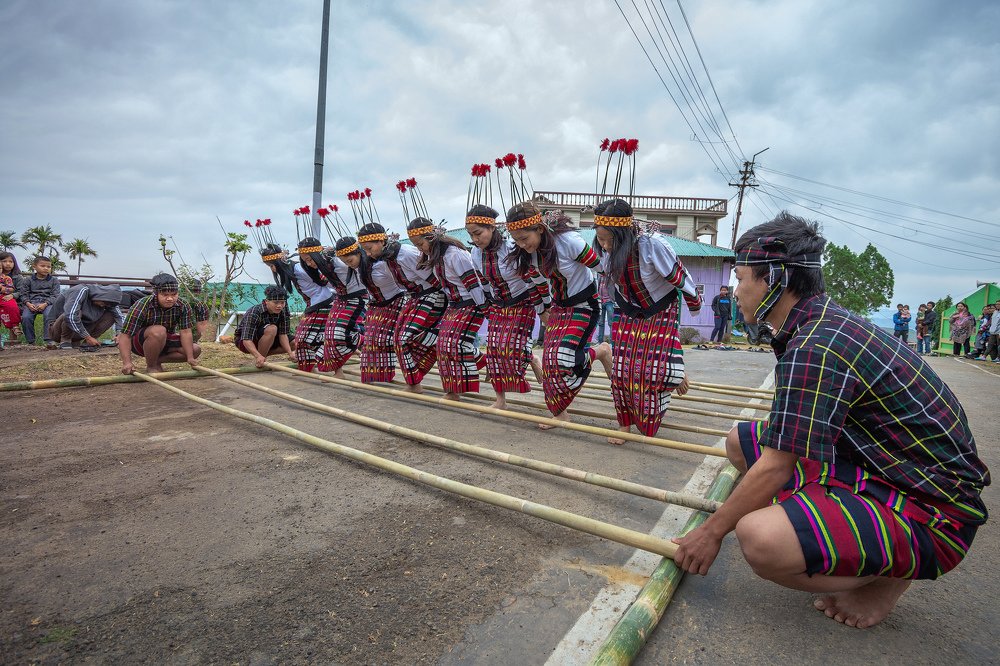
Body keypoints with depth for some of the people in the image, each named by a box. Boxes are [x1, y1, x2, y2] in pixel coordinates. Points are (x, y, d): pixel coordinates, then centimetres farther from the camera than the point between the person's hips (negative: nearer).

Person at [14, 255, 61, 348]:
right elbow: (23, 294, 10)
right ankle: (30, 341, -10)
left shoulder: (54, 280, 11)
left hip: (47, 303, -2)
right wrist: (28, 304, -11)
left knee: (49, 315, -32)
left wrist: (45, 304, -14)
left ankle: (49, 340, -29)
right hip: (31, 303, 2)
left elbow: (55, 295, 3)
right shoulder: (28, 280, 15)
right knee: (25, 317, -24)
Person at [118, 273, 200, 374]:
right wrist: (127, 363, -39)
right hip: (139, 342, -5)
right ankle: (151, 366, -15)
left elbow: (185, 332, -17)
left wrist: (190, 358, -26)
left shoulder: (183, 307, -17)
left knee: (195, 350, -13)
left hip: (164, 340, 5)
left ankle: (157, 360, 2)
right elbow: (125, 336, -27)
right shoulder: (141, 307, -27)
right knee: (158, 331, -37)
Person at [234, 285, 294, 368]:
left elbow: (283, 334, -16)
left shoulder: (283, 311, -15)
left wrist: (290, 352, -31)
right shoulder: (254, 313, -31)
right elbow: (247, 340, -36)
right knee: (271, 329, -35)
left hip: (263, 341, 7)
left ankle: (263, 354, 0)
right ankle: (258, 360, -19)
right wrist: (258, 356, -52)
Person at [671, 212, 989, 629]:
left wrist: (712, 531, -8)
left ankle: (887, 577, -2)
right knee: (741, 441, 10)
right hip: (875, 464, 10)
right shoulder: (826, 322, 5)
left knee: (760, 540, -34)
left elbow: (775, 468, -22)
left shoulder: (816, 348, -27)